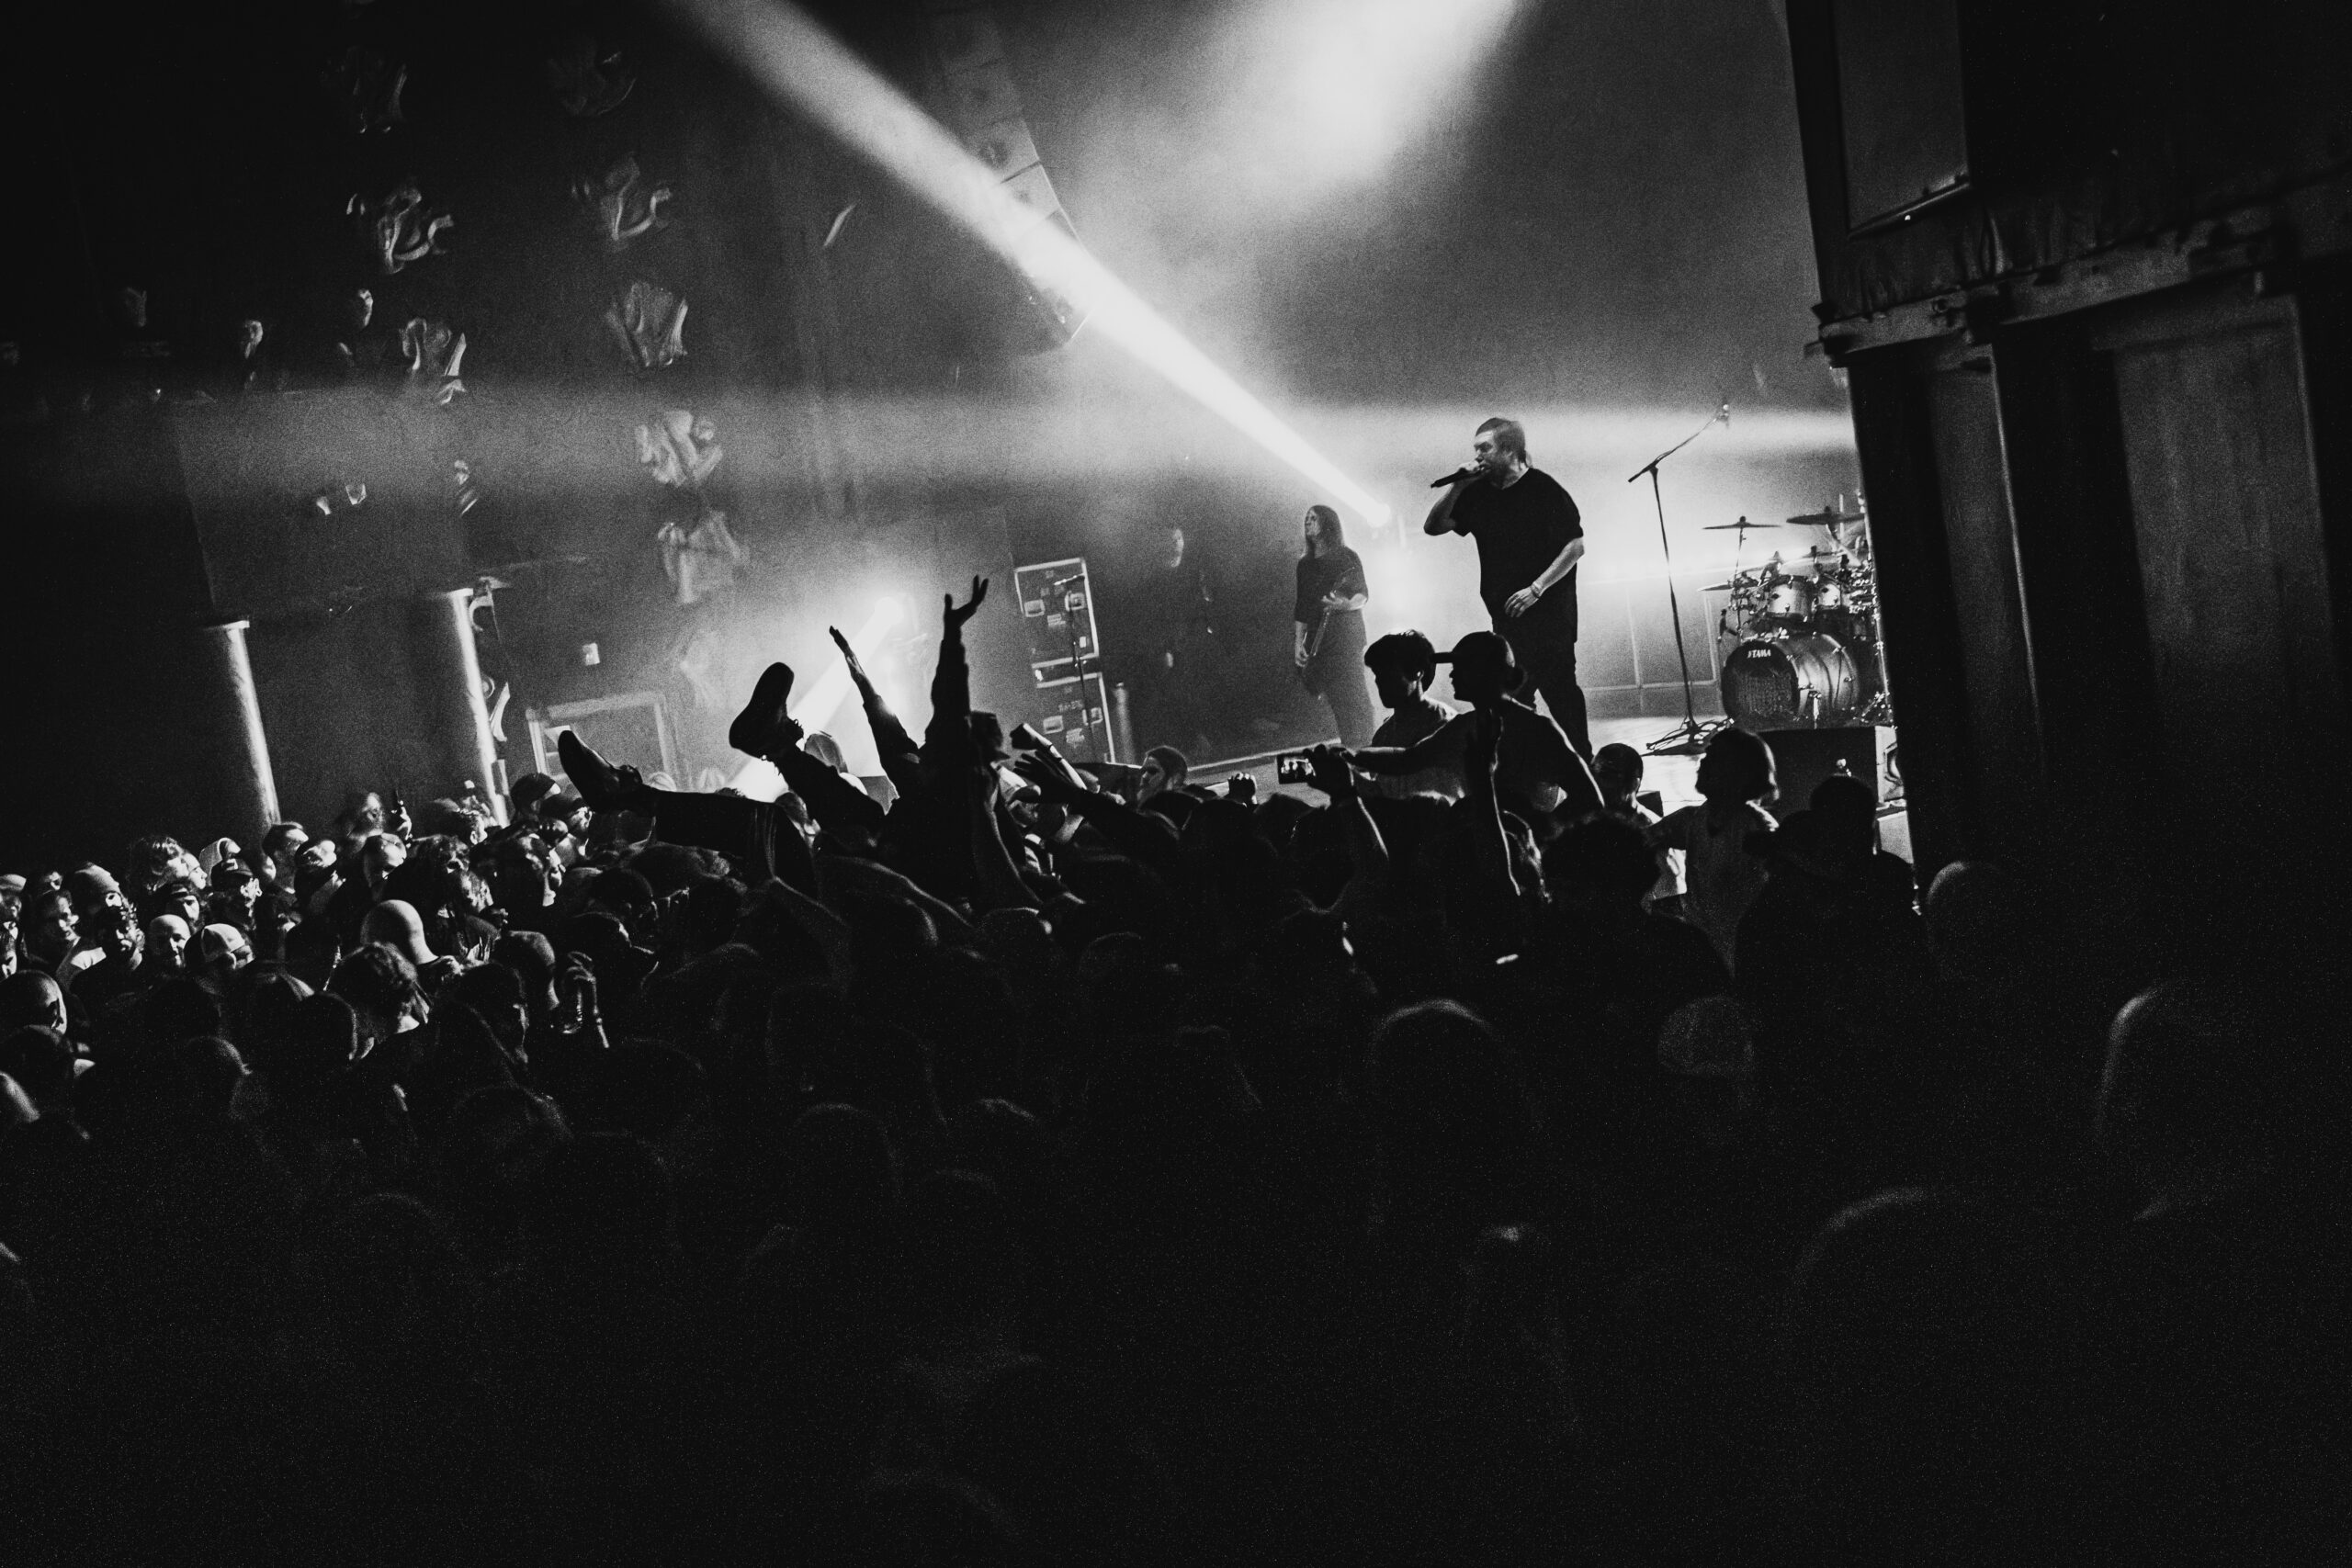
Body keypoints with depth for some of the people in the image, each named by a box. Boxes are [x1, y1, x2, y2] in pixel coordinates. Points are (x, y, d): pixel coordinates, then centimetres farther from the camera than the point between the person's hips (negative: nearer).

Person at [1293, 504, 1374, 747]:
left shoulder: (1347, 558, 2)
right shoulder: (1305, 564, 17)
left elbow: (1363, 594, -1)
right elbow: (1302, 606, 16)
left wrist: (1345, 605, -22)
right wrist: (1298, 642, 8)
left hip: (1346, 637, -5)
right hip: (1316, 638, 5)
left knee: (1351, 697, -12)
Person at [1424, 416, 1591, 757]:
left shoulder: (1542, 489, -9)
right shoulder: (1479, 494, 10)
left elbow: (1576, 545, -12)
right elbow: (1432, 526, 10)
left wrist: (1536, 588, -17)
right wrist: (1457, 486, -4)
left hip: (1548, 613, -7)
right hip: (1506, 615, 7)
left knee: (1560, 690, -8)